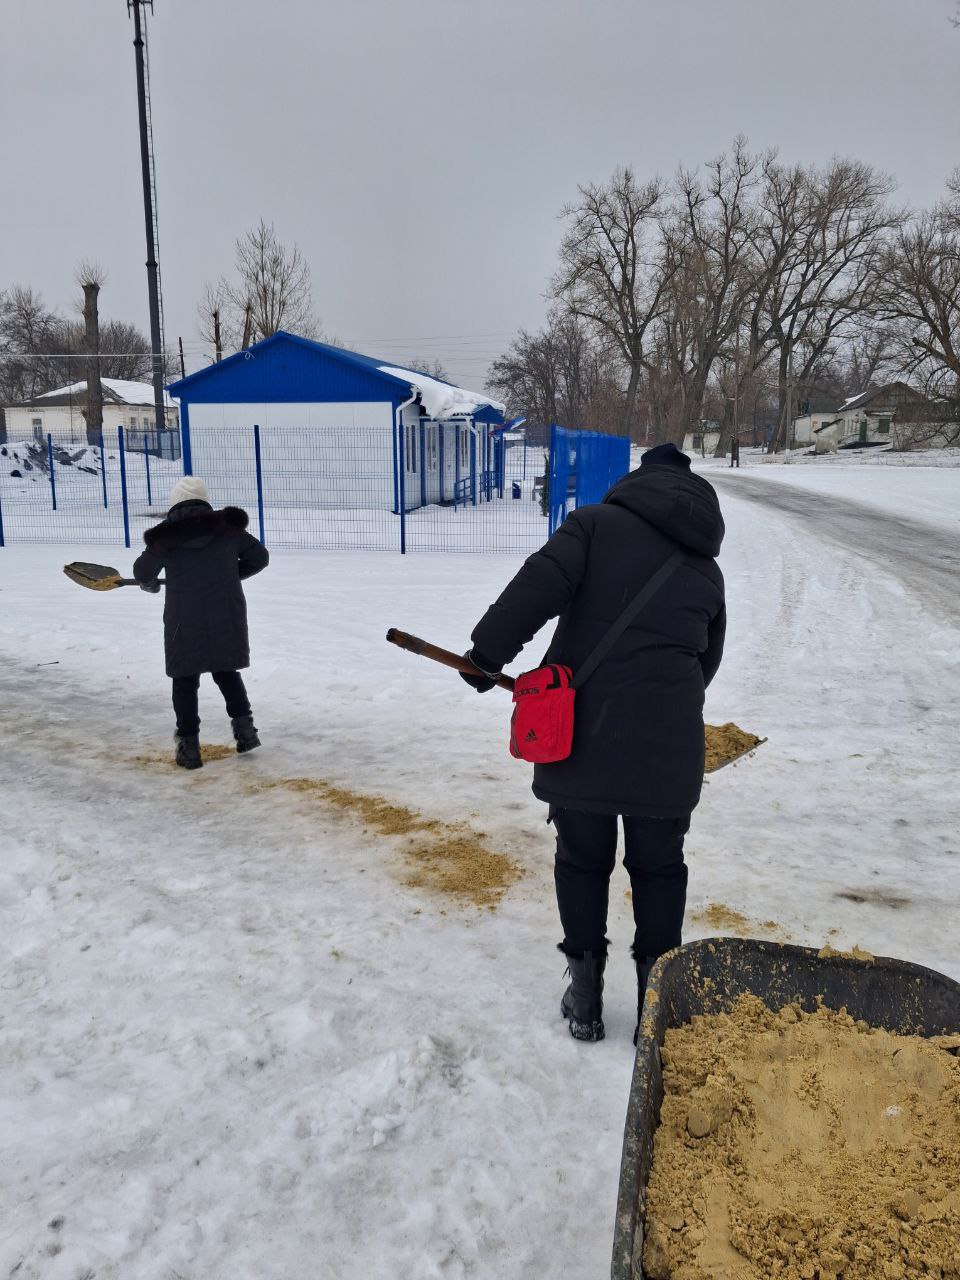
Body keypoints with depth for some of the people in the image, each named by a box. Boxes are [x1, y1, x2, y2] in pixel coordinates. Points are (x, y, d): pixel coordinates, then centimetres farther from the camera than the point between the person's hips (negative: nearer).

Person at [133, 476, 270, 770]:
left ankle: (189, 746, 12)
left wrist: (150, 585, 29)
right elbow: (260, 557, 10)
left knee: (185, 681, 10)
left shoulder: (165, 536, -4)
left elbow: (143, 571, 6)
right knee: (226, 672, 22)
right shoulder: (228, 526, 1)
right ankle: (244, 727, 18)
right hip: (227, 617, 2)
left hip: (185, 621, -2)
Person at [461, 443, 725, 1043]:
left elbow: (541, 583, -16)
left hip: (579, 730, -2)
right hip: (665, 741, 2)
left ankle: (586, 998, 28)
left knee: (583, 862, 16)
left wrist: (489, 650, -9)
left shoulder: (596, 522, 1)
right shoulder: (707, 568, 14)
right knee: (659, 868, 19)